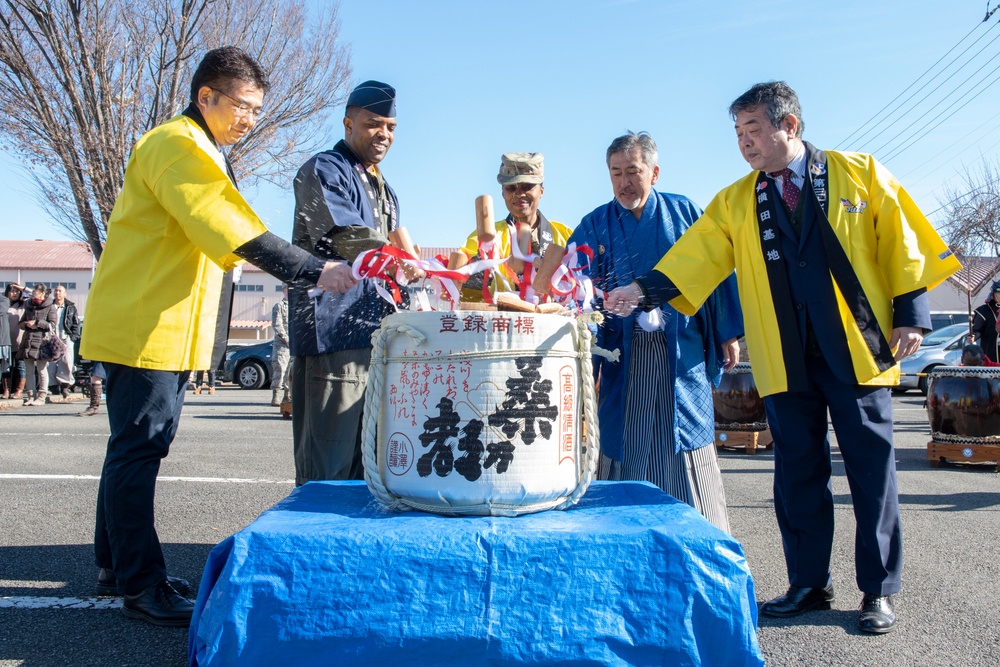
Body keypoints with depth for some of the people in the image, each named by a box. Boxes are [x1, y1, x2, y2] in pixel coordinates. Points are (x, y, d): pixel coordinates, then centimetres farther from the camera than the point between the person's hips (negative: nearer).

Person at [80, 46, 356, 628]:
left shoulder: (201, 154, 22)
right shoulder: (177, 144, -11)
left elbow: (216, 241, 22)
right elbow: (234, 230, -24)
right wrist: (315, 270, -28)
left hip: (166, 329, 10)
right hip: (144, 326, -10)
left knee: (138, 449, 15)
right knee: (138, 451, -4)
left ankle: (117, 565, 26)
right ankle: (142, 585, 5)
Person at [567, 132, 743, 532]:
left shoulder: (684, 213, 8)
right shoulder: (594, 226, 5)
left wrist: (728, 333, 3)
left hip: (682, 356, 0)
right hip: (623, 359, 0)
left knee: (687, 455, 3)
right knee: (626, 448, 4)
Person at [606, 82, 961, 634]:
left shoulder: (860, 173, 5)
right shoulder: (733, 203, 9)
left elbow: (902, 242, 6)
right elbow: (695, 257, -1)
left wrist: (910, 313, -1)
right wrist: (644, 288, -16)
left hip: (857, 347, -2)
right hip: (785, 358, 2)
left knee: (872, 472, 4)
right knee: (798, 474, 8)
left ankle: (879, 591, 20)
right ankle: (809, 584, 23)